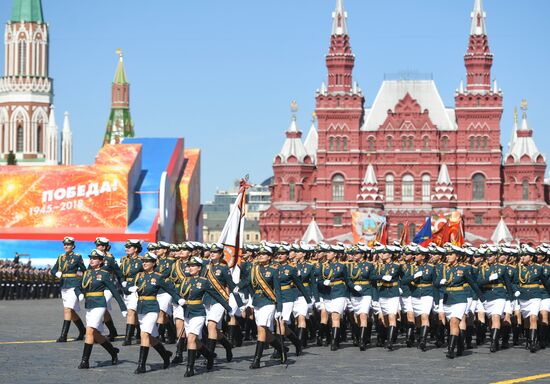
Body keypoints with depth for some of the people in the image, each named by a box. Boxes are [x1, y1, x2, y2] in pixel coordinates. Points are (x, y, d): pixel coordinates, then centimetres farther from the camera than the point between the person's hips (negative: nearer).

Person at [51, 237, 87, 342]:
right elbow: (53, 271, 12)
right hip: (64, 286, 7)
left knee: (67, 310, -16)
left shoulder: (77, 257, -2)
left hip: (74, 286, -7)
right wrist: (58, 274, -6)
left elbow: (84, 270, 7)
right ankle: (82, 330, 33)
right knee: (72, 312, 14)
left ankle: (63, 335, -18)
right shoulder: (61, 257, 12)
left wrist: (76, 273, -4)